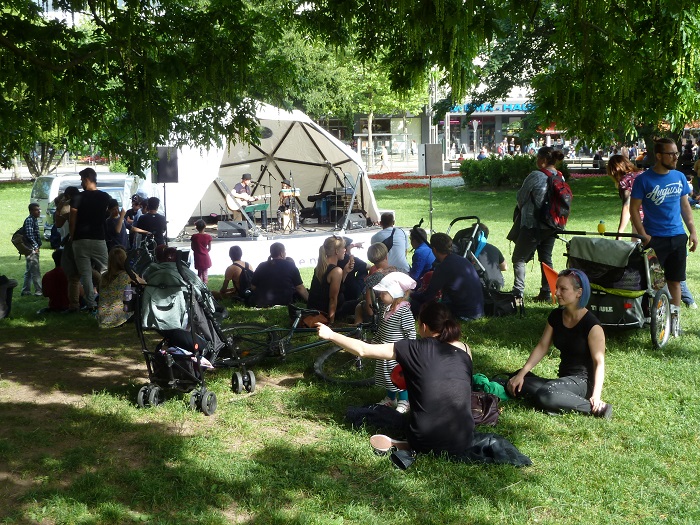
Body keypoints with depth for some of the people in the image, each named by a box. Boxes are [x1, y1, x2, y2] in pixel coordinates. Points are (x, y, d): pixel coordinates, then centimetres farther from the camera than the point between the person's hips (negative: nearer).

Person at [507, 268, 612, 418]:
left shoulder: (591, 325, -15)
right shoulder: (556, 316, 5)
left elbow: (599, 362, -16)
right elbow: (542, 347, 5)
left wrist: (596, 395, -28)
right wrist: (521, 374, -5)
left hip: (583, 381, -8)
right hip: (563, 378, 8)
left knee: (546, 395, -35)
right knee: (517, 385, -11)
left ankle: (597, 408, -22)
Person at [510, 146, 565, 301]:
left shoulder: (536, 176, -16)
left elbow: (521, 196, -5)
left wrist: (522, 209, 15)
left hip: (533, 225, -7)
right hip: (551, 225, 7)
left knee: (519, 259, 2)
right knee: (546, 258, 15)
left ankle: (518, 292, -5)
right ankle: (546, 293, 16)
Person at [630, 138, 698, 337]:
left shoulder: (679, 177, 6)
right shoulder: (644, 180, -8)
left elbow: (685, 205, 14)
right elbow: (634, 208, -6)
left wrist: (692, 231, 7)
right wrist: (643, 235, -13)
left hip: (678, 237, 4)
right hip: (654, 239, -4)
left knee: (674, 281, 9)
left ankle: (674, 318, 16)